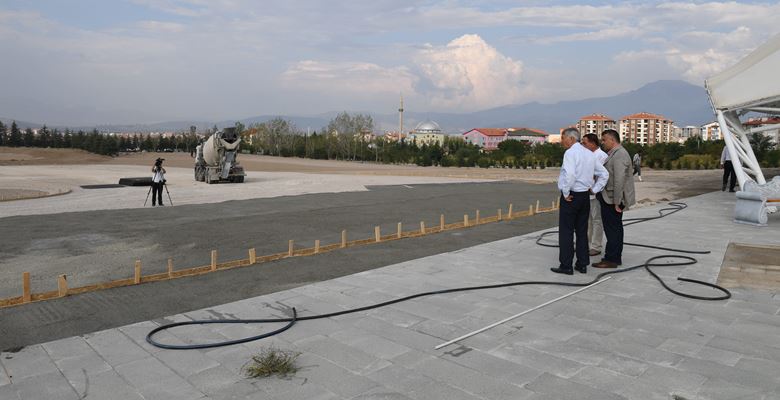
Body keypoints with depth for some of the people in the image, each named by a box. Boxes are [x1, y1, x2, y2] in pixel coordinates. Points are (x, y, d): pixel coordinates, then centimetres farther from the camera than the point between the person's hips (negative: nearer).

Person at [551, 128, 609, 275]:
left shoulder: (570, 153, -14)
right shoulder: (589, 153, 11)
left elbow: (569, 174, -30)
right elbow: (604, 174, 14)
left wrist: (566, 193, -18)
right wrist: (594, 189, 11)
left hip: (571, 197, -8)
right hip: (585, 196, 8)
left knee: (566, 232, -1)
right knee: (582, 231, 13)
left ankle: (566, 266, 3)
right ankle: (582, 264, 18)